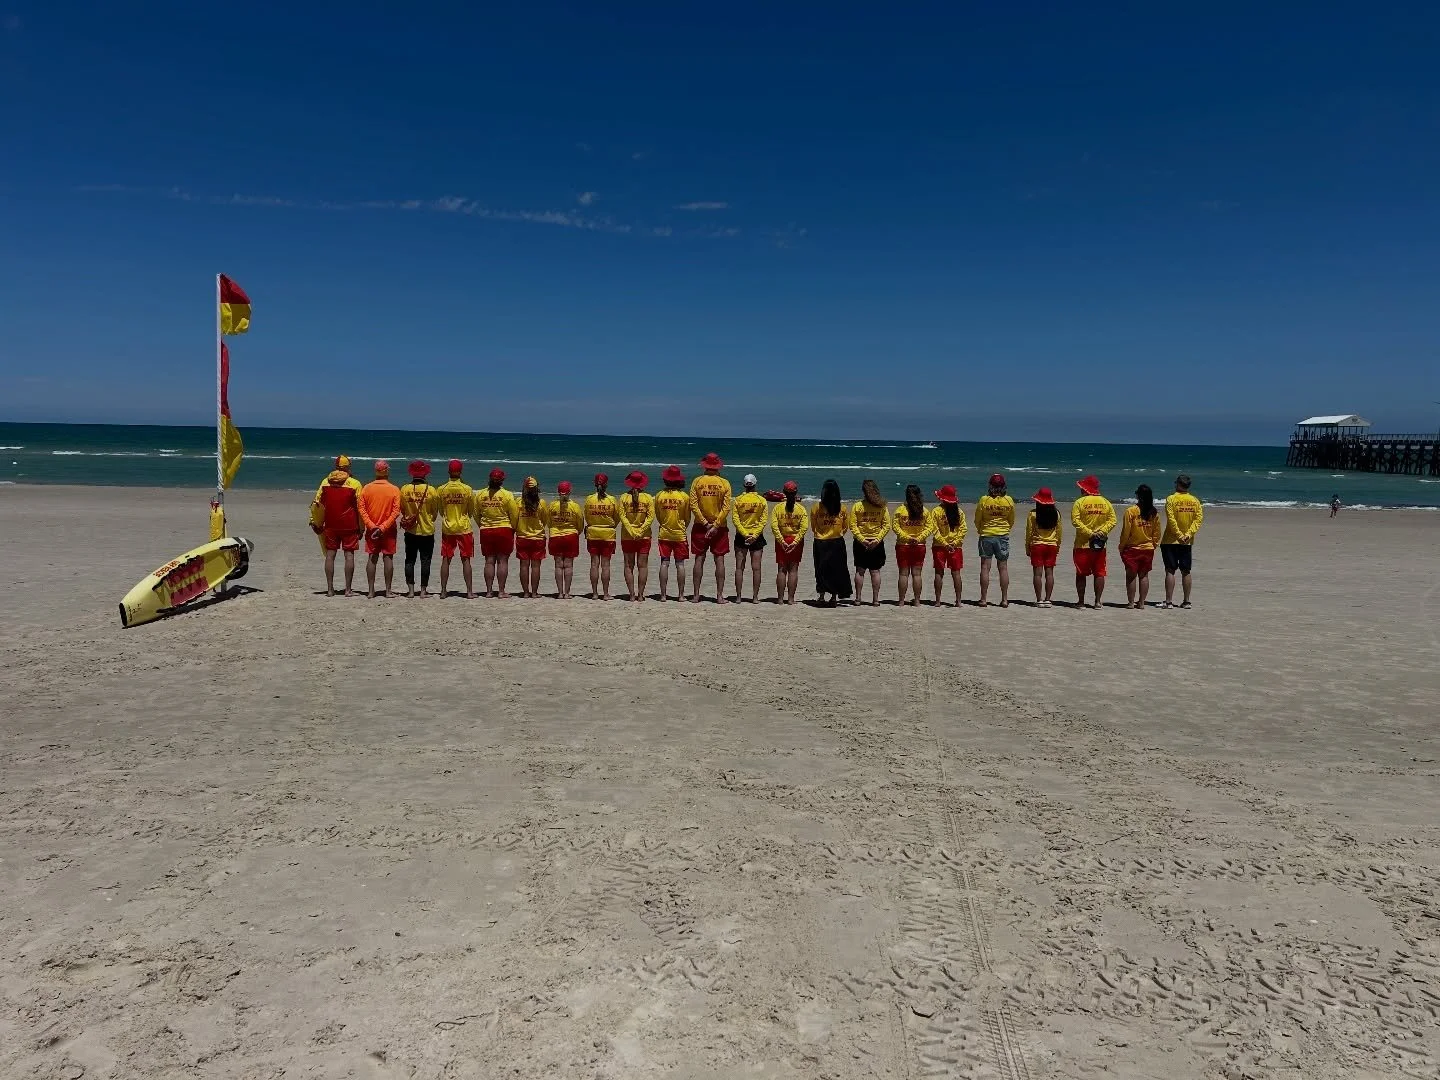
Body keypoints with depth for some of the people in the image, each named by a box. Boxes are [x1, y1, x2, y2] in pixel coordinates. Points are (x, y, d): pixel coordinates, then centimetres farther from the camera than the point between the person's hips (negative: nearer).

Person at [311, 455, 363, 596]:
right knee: (349, 555, 1)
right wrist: (361, 528, 3)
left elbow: (317, 503, 4)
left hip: (330, 525, 3)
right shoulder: (355, 484, -5)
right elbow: (360, 507, -5)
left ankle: (330, 589, 8)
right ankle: (348, 589, 0)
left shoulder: (325, 482, 3)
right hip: (349, 526, -3)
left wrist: (316, 523, 14)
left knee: (330, 555, 8)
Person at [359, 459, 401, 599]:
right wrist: (383, 527, -12)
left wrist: (372, 526, -9)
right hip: (389, 530, -1)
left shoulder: (366, 488, -1)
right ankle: (388, 590, 5)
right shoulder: (394, 490, -6)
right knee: (388, 558, 4)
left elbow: (362, 509, -6)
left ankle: (371, 591, 6)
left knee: (372, 559, 6)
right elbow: (396, 512, -13)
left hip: (371, 530, 1)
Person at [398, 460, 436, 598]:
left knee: (410, 560, 9)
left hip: (410, 531, 1)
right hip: (427, 530, -1)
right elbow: (434, 511, 2)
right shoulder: (430, 490, -9)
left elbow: (402, 510, 6)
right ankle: (423, 590, 5)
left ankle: (410, 589, 8)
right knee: (425, 561, 4)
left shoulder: (405, 489, -5)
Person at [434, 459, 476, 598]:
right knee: (466, 560, 3)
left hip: (447, 528, 1)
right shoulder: (467, 489, -8)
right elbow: (472, 511, 4)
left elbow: (439, 510, 8)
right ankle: (469, 591, 3)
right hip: (464, 528, -1)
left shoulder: (441, 489, -5)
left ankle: (443, 591, 10)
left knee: (445, 560, 8)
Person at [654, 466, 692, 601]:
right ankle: (681, 594, 5)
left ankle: (663, 594, 3)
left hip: (664, 534, 1)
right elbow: (688, 518, 3)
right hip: (680, 534, -1)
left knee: (664, 564, 3)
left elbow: (657, 516, 8)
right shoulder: (684, 496, -6)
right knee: (680, 564, 4)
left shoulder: (659, 496, -3)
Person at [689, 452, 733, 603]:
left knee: (699, 559, 5)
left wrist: (705, 523, -8)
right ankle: (720, 596, 3)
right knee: (719, 560, 4)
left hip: (700, 526, 0)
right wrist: (716, 525, -9)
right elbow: (726, 508, -10)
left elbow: (693, 505, -9)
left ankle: (696, 595, 5)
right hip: (720, 526, 0)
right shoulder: (724, 483, -3)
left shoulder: (697, 481, -3)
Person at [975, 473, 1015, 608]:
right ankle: (1004, 599, 8)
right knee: (1003, 568, 7)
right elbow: (1012, 520, 8)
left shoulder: (984, 499, -9)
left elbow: (977, 520, -1)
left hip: (986, 536, -1)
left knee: (985, 567, 1)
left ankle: (983, 599, 2)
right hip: (1003, 536, 1)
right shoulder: (1009, 500, -3)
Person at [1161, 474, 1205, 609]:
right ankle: (1187, 601, 13)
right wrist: (1188, 534, -8)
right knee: (1186, 572, 10)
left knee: (1170, 571, -2)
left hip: (1171, 541, -4)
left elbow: (1171, 519, -17)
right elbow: (1199, 518, -3)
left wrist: (1179, 535, -13)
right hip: (1188, 542, 4)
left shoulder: (1171, 499, -9)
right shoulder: (1195, 500, 5)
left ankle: (1169, 601, -5)